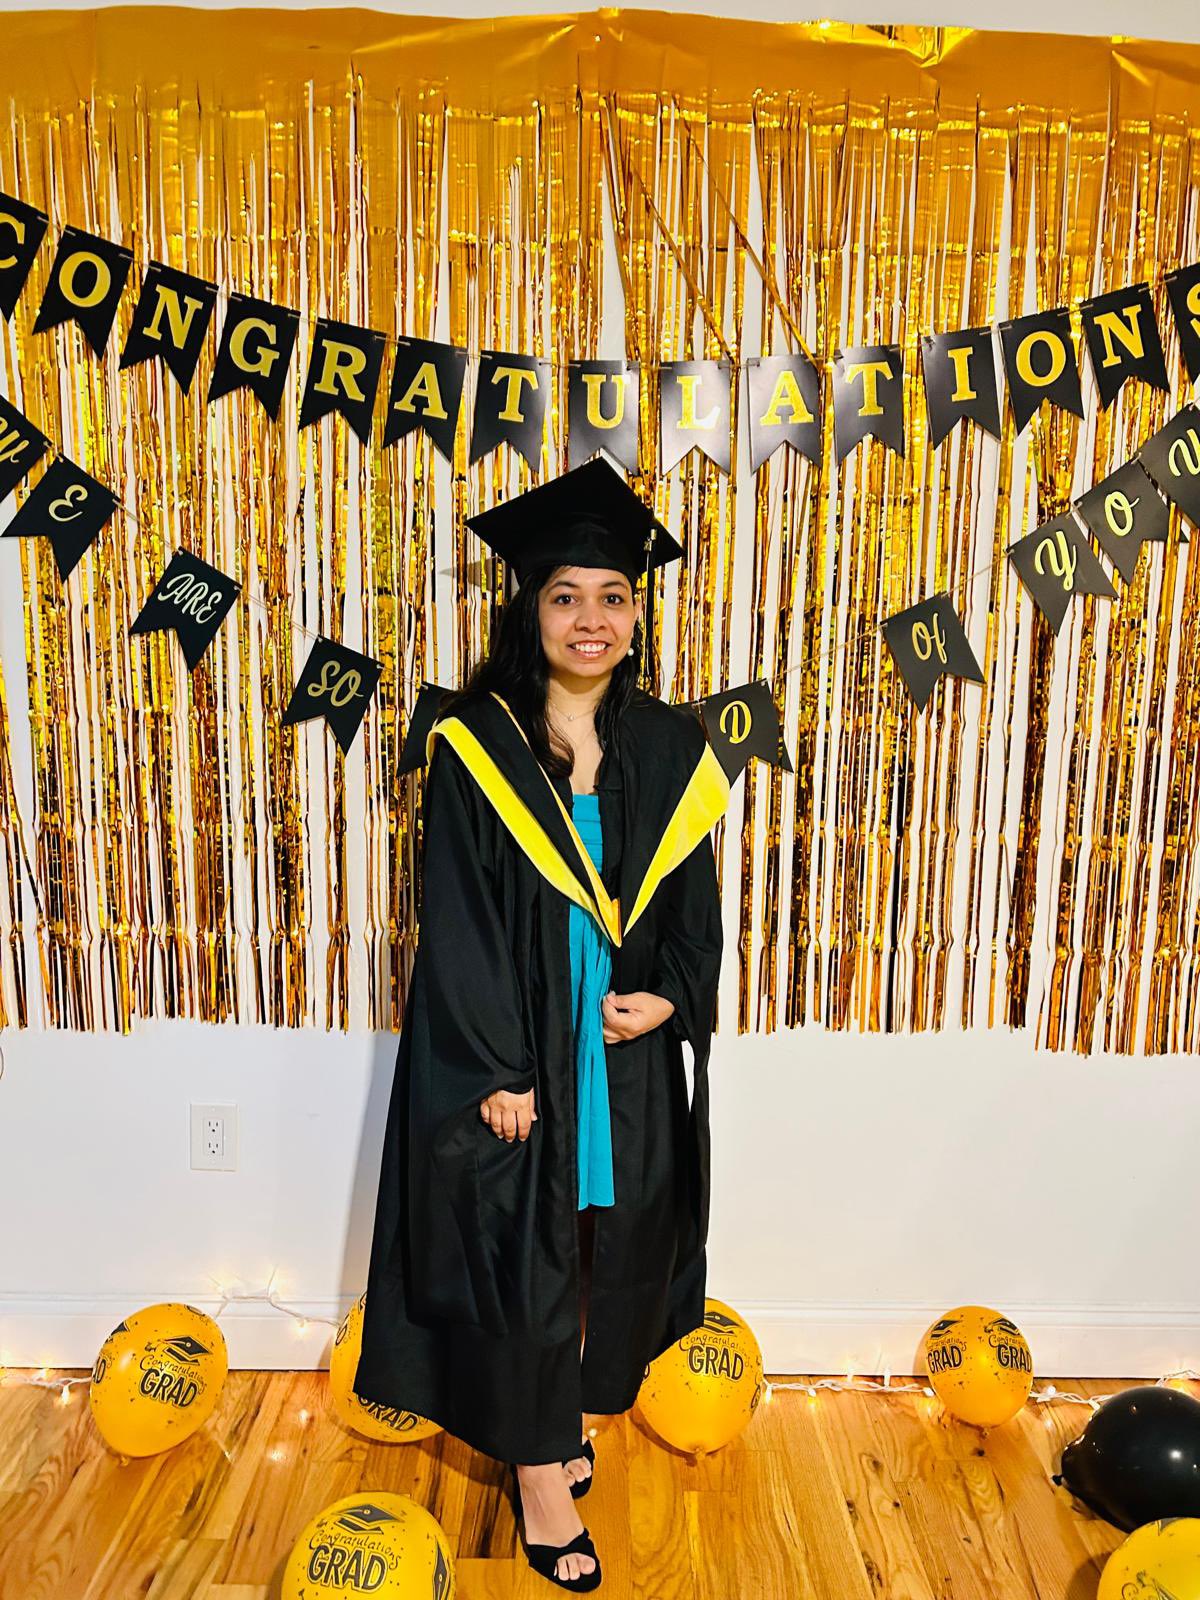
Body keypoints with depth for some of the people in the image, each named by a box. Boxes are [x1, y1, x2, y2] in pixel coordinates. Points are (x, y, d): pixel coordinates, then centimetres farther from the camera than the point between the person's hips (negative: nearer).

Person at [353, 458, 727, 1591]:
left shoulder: (668, 751, 2)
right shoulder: (474, 745, -9)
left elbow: (696, 900, 7)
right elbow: (455, 915, -11)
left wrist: (670, 996, -10)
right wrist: (497, 1070, -13)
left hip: (629, 1053, 4)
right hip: (512, 1051, -3)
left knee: (607, 1238, 17)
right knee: (520, 1253, 7)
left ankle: (555, 1416, 43)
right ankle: (540, 1477, 28)